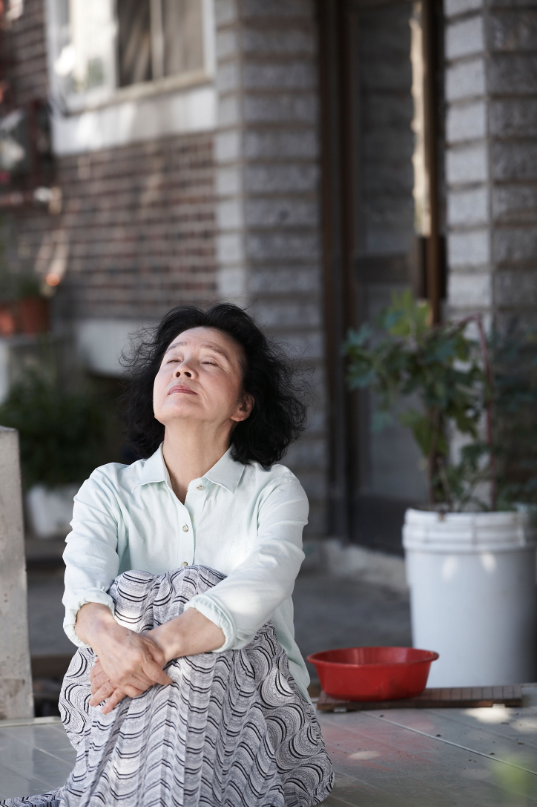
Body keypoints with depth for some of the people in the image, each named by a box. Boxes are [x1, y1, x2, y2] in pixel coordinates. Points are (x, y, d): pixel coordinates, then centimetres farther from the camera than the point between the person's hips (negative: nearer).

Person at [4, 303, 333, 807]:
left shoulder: (274, 491, -1)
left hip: (257, 712, -2)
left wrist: (160, 643, -41)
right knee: (132, 593, -24)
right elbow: (84, 580, -15)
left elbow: (258, 587, -23)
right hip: (127, 724, 2)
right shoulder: (110, 489, 6)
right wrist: (108, 633, -41)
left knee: (197, 589, -27)